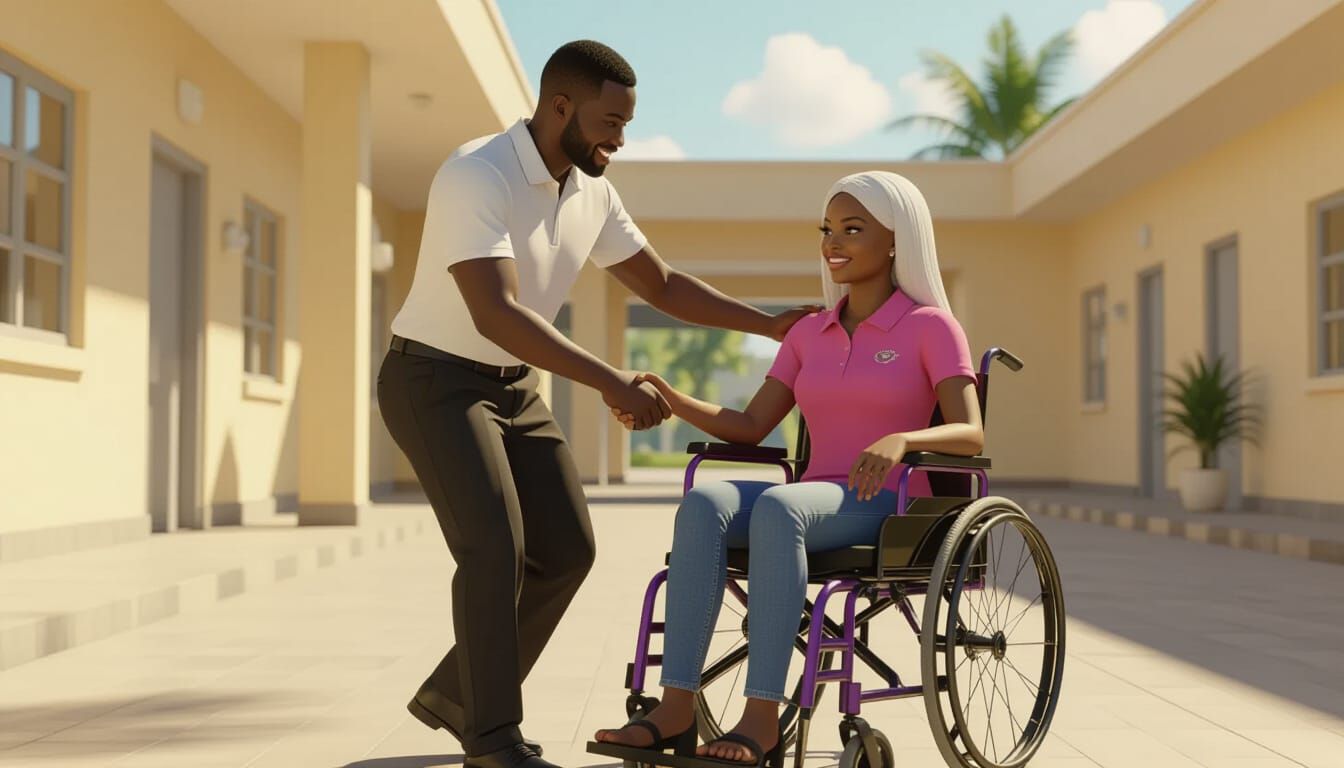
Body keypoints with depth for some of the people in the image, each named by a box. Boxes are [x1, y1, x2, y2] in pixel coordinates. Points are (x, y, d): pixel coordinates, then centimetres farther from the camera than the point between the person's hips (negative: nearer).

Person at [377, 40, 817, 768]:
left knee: (565, 550, 4)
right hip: (435, 381, -8)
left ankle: (455, 692, 19)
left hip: (513, 388, 8)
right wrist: (611, 383, -40)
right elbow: (496, 313, -35)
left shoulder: (592, 192, 0)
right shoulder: (475, 176, -25)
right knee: (495, 547, -22)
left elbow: (662, 285, 11)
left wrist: (770, 322, 4)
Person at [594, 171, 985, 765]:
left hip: (893, 513, -5)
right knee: (704, 503, -29)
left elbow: (970, 435, -11)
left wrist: (899, 440, -31)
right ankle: (676, 706, -36)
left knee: (775, 508, -38)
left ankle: (760, 716, -40)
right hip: (818, 506, 5)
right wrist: (669, 398, -5)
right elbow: (749, 428, 11)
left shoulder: (931, 326, 1)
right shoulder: (809, 333, 17)